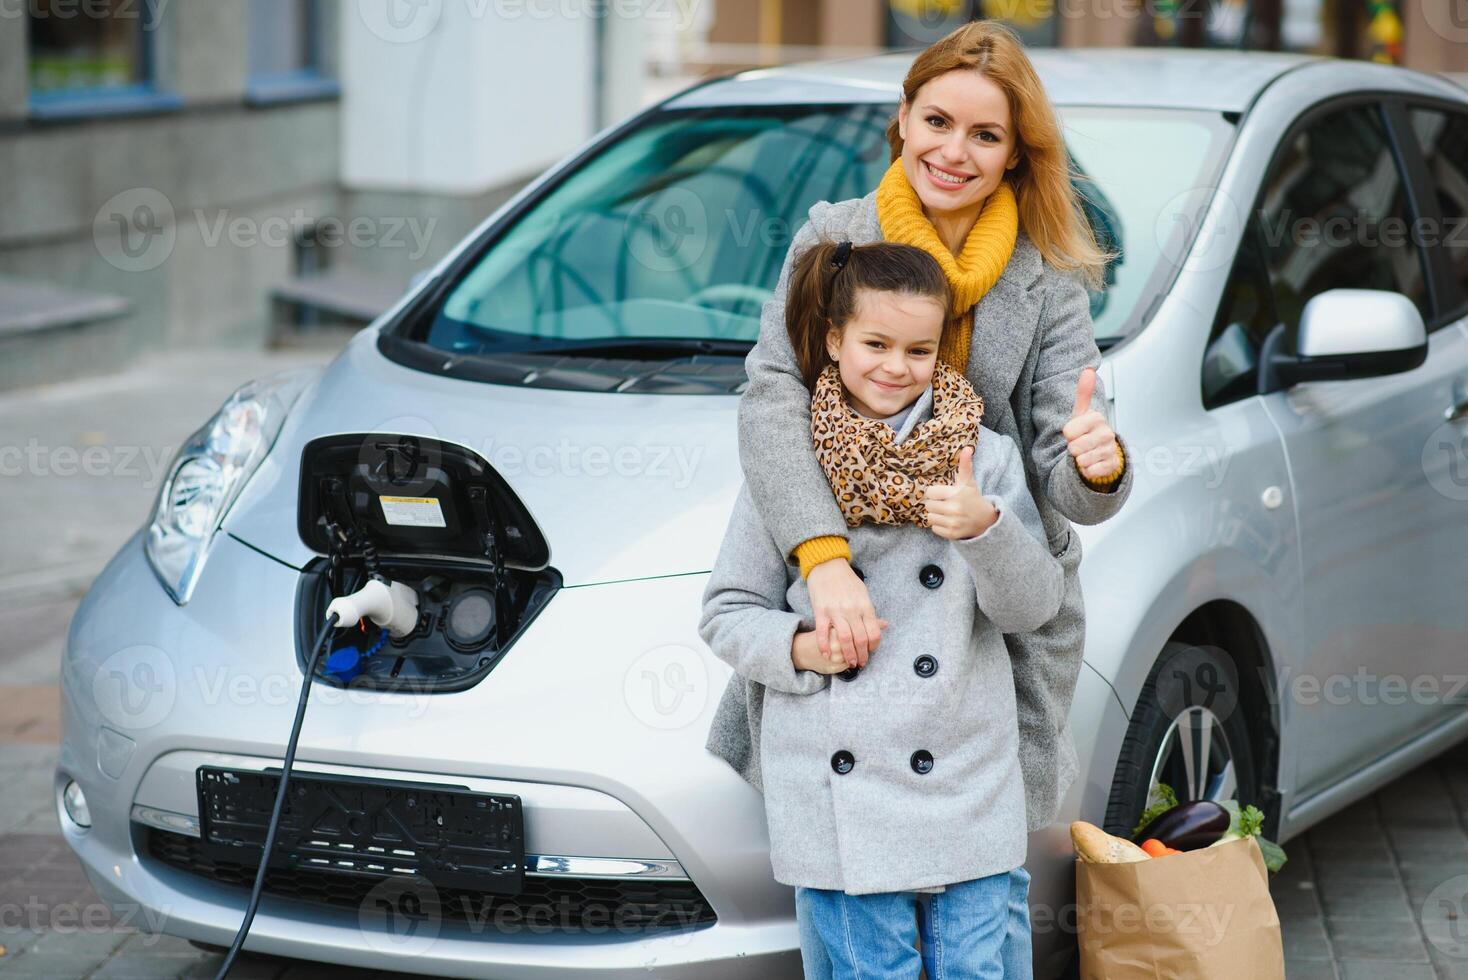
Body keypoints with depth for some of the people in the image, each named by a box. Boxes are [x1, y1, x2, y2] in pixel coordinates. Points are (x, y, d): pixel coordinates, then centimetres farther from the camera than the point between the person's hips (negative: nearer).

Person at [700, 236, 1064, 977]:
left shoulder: (988, 457, 6)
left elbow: (1033, 606, 1)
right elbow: (726, 615, 7)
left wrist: (985, 527, -17)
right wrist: (798, 648, -12)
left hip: (967, 786, 1)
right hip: (837, 789, -1)